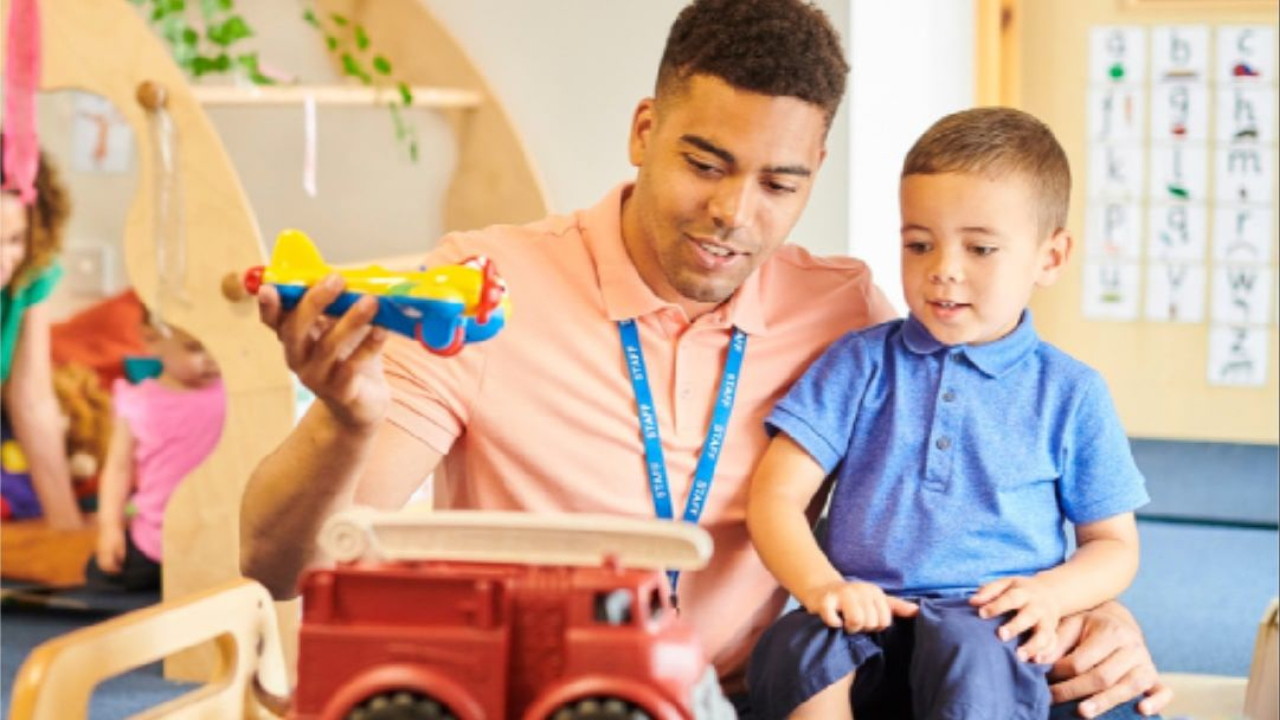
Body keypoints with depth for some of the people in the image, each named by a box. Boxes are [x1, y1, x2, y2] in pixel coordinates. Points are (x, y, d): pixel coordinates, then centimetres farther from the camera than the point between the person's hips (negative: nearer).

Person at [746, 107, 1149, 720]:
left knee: (972, 656, -37)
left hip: (985, 620, -1)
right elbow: (777, 494, 4)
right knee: (798, 646, -33)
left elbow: (1114, 544, 16)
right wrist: (819, 585, -16)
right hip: (869, 611, 1)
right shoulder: (860, 362, 11)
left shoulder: (1070, 392, 11)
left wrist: (1053, 590, -8)